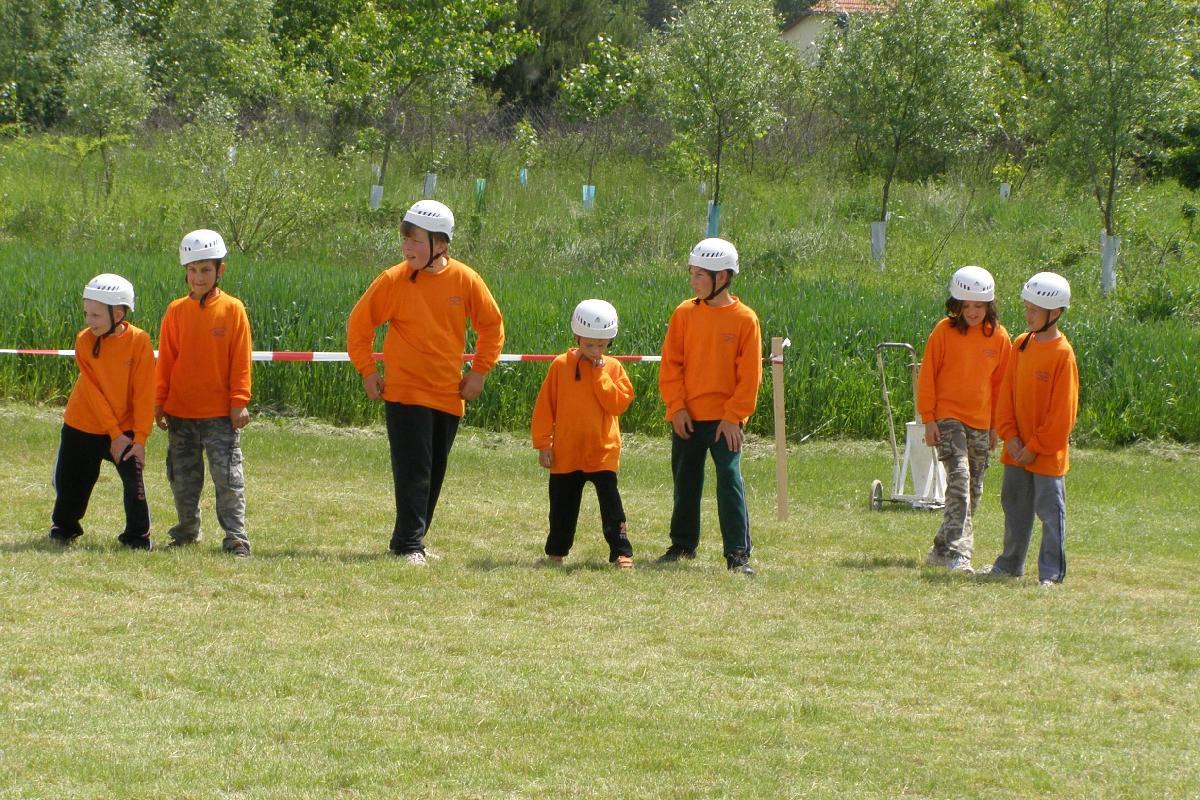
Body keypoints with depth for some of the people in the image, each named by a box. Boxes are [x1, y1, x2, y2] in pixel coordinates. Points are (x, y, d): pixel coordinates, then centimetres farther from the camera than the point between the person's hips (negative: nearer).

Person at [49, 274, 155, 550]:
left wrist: (140, 437, -18)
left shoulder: (139, 341, -16)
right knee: (70, 482, 10)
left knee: (134, 480, -14)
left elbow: (144, 393, -14)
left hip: (125, 430, -2)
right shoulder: (85, 341, -12)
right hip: (82, 427, 2)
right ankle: (64, 527, 35)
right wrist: (115, 434, -16)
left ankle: (138, 536, 1)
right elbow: (94, 393, -13)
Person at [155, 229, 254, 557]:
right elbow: (165, 360, 6)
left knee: (228, 474, -6)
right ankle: (187, 530, 26)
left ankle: (236, 536, -5)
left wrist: (239, 401, -8)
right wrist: (159, 402, 3)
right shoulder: (176, 311, 3)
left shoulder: (233, 309, -4)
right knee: (183, 476, 12)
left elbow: (241, 360, -3)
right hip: (180, 410, 3)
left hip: (220, 412, -3)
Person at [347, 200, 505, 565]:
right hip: (405, 393, -3)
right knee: (413, 470, -10)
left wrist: (479, 371, 5)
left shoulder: (465, 281, -2)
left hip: (449, 394, 3)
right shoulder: (393, 281, -7)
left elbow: (492, 326, 12)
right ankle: (410, 545, -9)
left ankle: (409, 539, 19)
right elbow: (358, 325, 4)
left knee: (434, 472, 8)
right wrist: (367, 371, 1)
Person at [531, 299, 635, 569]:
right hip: (566, 452, 1)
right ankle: (556, 552, 26)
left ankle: (621, 552, -7)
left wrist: (600, 374, -13)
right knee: (562, 505, 12)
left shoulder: (612, 369, 1)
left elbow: (618, 403, -12)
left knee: (610, 503, -9)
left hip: (603, 452, -1)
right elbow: (544, 407, 1)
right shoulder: (561, 365, 0)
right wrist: (543, 443, -2)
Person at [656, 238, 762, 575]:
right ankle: (682, 544, 27)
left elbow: (749, 375, -4)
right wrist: (677, 407, -6)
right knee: (685, 482, 12)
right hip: (686, 418, 3)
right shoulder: (684, 313, 3)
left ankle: (738, 553, -8)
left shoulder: (744, 319, -5)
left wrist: (734, 415, -10)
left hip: (725, 418, -3)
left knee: (730, 481, -10)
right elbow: (670, 364, 4)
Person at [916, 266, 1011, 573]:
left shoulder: (998, 337, 4)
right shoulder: (944, 331, -5)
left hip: (980, 422, 5)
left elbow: (1000, 383, 12)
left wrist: (996, 424, 12)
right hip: (948, 418, -5)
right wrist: (928, 418, -6)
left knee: (973, 490, 8)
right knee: (959, 479, -19)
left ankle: (942, 550, 20)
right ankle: (957, 552, -24)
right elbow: (927, 376, -1)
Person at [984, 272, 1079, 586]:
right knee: (1015, 507, 16)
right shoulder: (1021, 346, 6)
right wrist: (1011, 436, -2)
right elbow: (1007, 394, 9)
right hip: (1017, 449, 7)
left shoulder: (1062, 353, -14)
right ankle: (1010, 565, 27)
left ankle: (1051, 572, 3)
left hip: (1047, 454, -7)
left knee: (1050, 511, -2)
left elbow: (1062, 409, -13)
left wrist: (1036, 446, -12)